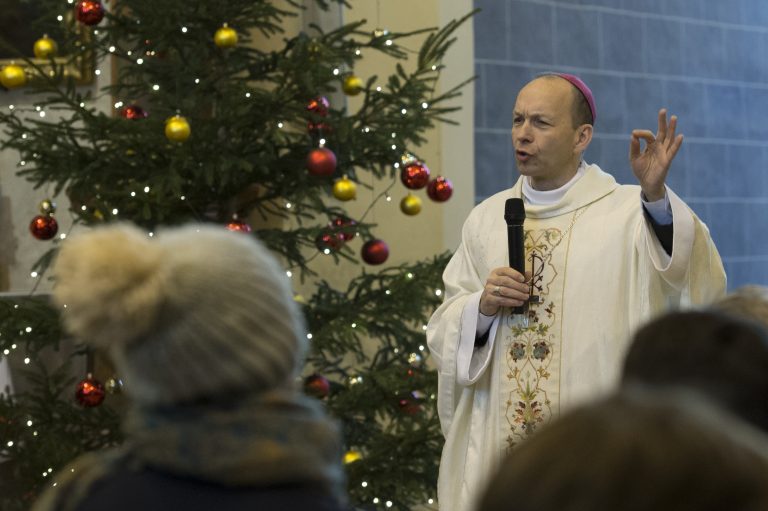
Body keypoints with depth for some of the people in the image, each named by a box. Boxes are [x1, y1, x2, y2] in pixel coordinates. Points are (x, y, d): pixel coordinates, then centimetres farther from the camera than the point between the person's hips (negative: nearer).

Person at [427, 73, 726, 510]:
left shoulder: (628, 213, -5)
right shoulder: (487, 219, 9)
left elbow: (698, 283, -22)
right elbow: (444, 333, 9)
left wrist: (657, 197, -35)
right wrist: (481, 307, -11)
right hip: (497, 440, 4)